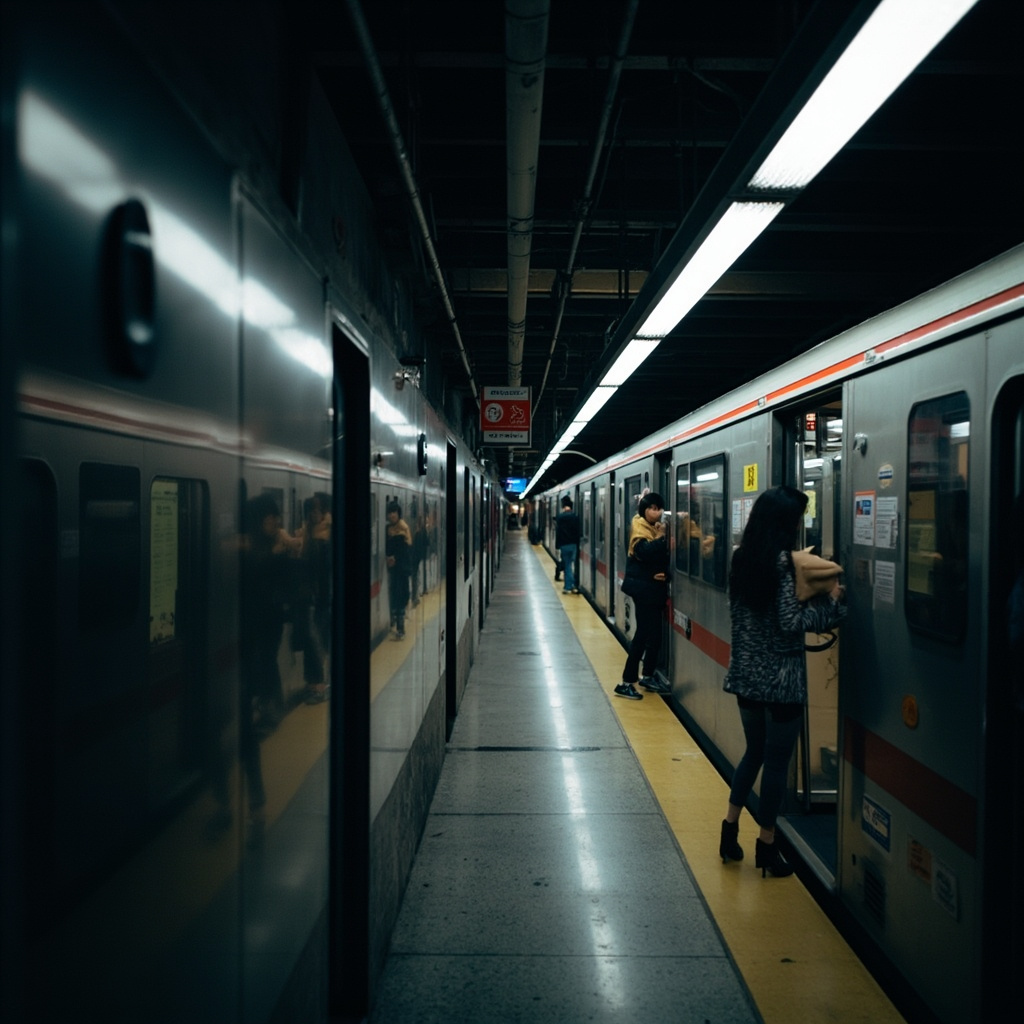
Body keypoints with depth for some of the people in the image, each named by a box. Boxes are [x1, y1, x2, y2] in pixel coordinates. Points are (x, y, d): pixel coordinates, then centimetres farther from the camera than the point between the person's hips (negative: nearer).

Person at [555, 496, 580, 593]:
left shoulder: (559, 517, -7)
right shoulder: (575, 516, 0)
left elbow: (558, 532, -6)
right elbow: (578, 531, 2)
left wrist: (557, 545, 0)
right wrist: (578, 544, 8)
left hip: (564, 544, -2)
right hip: (574, 544, 2)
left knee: (567, 566, 3)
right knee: (573, 565, 9)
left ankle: (568, 587, 2)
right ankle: (573, 586, 7)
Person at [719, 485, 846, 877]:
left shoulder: (742, 558, 5)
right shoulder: (781, 561, -18)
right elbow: (791, 622, -21)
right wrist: (829, 598, -8)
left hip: (745, 673, 7)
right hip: (780, 678, -7)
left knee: (754, 751, 22)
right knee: (776, 760, 6)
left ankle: (730, 829, 25)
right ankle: (766, 845, 17)